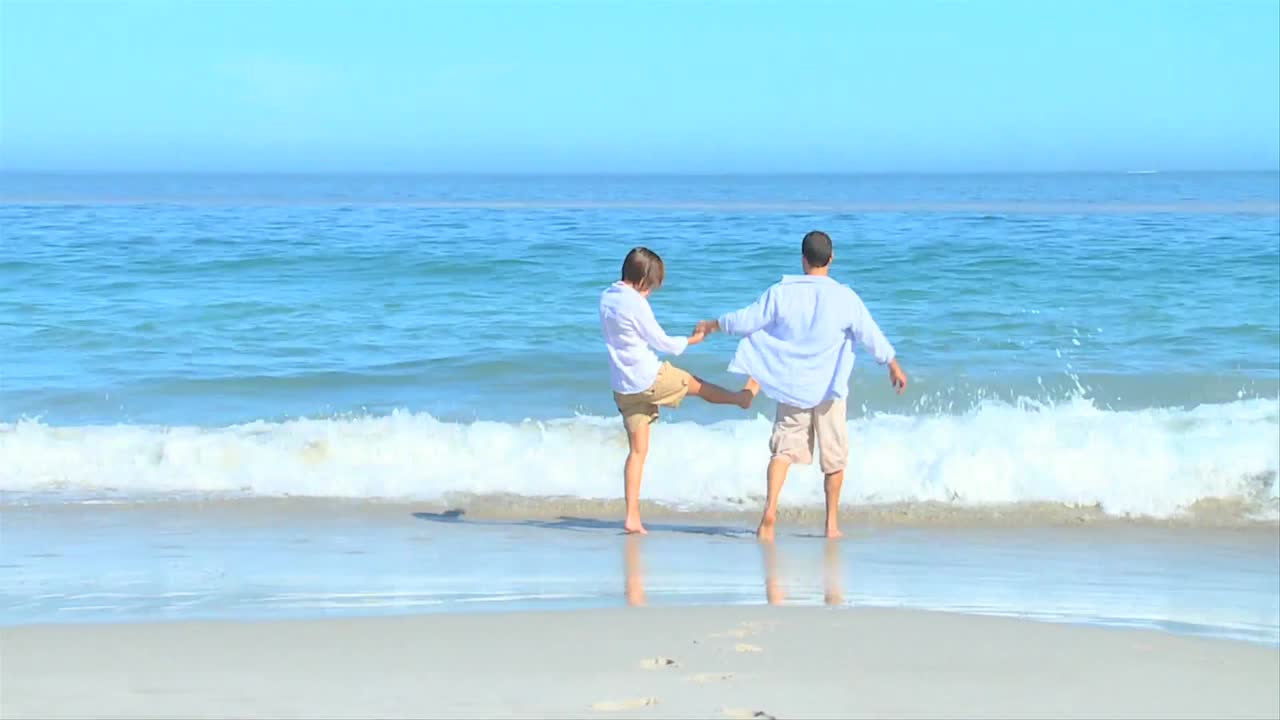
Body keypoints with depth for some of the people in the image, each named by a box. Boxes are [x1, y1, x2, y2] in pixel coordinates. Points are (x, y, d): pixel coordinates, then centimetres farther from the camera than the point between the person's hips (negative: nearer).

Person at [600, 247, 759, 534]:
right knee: (693, 383, 21)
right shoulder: (636, 304, -18)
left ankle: (632, 517, 4)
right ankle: (741, 397, 48)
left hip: (623, 388, 7)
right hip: (649, 378, -7)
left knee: (637, 449, 8)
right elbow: (662, 342, -10)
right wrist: (691, 340, 7)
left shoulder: (606, 297, 6)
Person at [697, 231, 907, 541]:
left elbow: (747, 321, 2)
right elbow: (871, 335, 0)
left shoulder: (781, 293, -5)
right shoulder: (845, 298, -7)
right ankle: (832, 522, 17)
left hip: (792, 386, 1)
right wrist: (893, 365, 15)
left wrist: (714, 324, 20)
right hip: (829, 388, -1)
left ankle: (770, 509, -20)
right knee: (834, 456, 12)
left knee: (784, 448, 1)